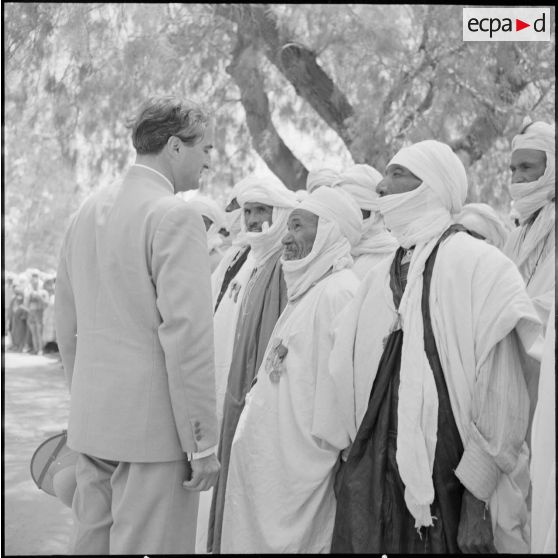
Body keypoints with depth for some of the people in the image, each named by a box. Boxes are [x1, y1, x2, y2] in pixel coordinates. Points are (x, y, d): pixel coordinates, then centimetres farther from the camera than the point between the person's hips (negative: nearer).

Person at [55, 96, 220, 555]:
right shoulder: (175, 216, -13)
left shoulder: (88, 211, 11)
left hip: (91, 427, 8)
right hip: (153, 429, -8)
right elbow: (185, 334, -19)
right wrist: (202, 443, -14)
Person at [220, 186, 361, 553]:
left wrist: (321, 449, -16)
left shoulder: (337, 292, -16)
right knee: (256, 534, 14)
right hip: (268, 453, 9)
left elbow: (334, 386, -19)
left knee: (280, 539, 0)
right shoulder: (309, 290, 15)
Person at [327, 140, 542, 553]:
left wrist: (479, 499, -14)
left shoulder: (479, 265, -9)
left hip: (446, 481, -5)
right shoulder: (382, 275, 10)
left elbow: (499, 396, -13)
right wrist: (350, 459, 10)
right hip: (371, 473, 6)